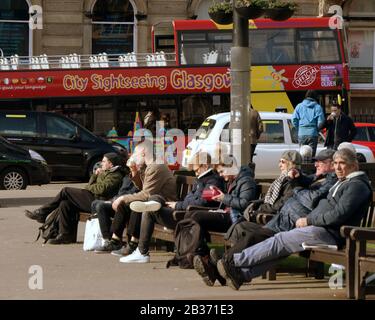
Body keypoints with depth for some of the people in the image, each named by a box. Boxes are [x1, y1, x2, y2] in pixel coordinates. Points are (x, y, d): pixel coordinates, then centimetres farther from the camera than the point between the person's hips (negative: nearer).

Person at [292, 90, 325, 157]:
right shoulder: (317, 107, 1)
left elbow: (294, 119, 1)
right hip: (313, 134, -2)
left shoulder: (299, 106, 7)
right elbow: (320, 121, -7)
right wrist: (317, 129, 10)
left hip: (301, 134, 2)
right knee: (311, 154, -2)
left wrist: (298, 129, 13)